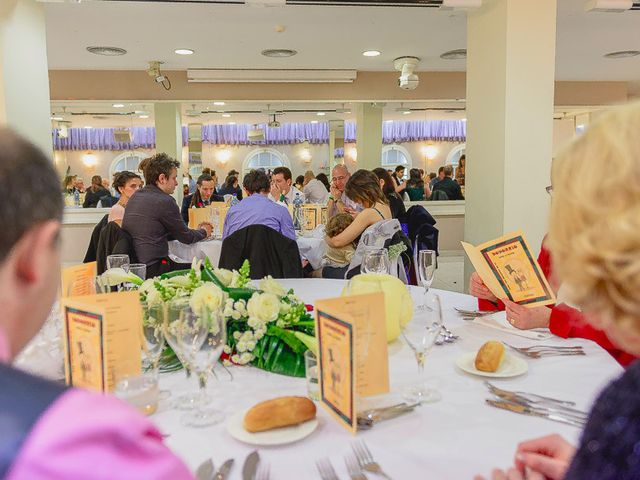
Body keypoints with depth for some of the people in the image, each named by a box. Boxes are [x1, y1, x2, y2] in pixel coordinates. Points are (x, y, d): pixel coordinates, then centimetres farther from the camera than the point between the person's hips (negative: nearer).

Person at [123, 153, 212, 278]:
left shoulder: (135, 197, 12)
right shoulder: (164, 201, -15)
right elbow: (185, 237, -3)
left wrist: (197, 230, 25)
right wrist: (204, 232, 18)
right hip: (152, 270, -9)